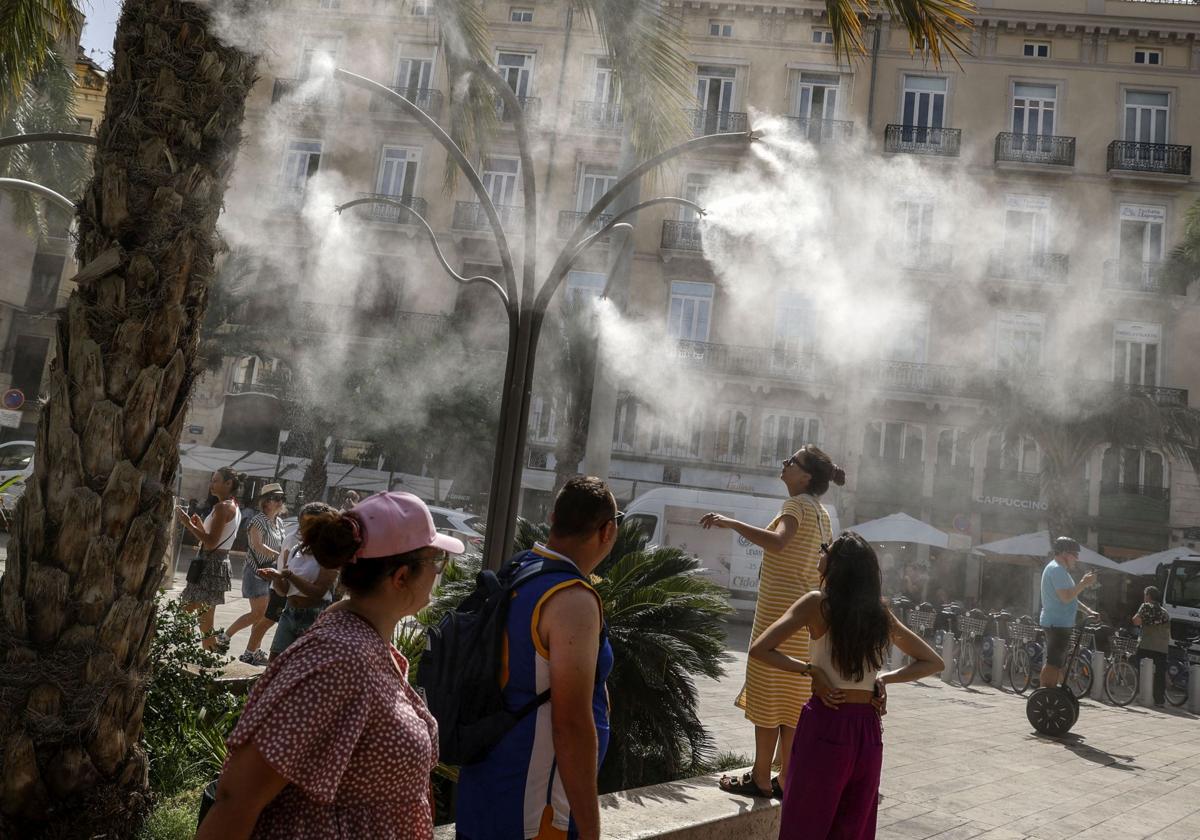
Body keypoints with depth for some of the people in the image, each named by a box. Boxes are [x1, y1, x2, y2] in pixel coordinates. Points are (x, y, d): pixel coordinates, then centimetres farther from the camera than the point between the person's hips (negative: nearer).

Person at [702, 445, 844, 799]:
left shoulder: (797, 505, -12)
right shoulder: (821, 513, 16)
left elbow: (777, 542, -33)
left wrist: (731, 523, -35)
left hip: (781, 608, -9)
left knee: (768, 693, -3)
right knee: (792, 697, 11)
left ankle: (761, 779, 2)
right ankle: (785, 778, 16)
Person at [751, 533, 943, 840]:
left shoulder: (818, 603, -8)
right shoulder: (880, 612, 4)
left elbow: (759, 650, -12)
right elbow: (932, 662, 15)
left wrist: (810, 669, -7)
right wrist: (884, 679, 7)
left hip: (825, 725, -4)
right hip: (868, 730, 4)